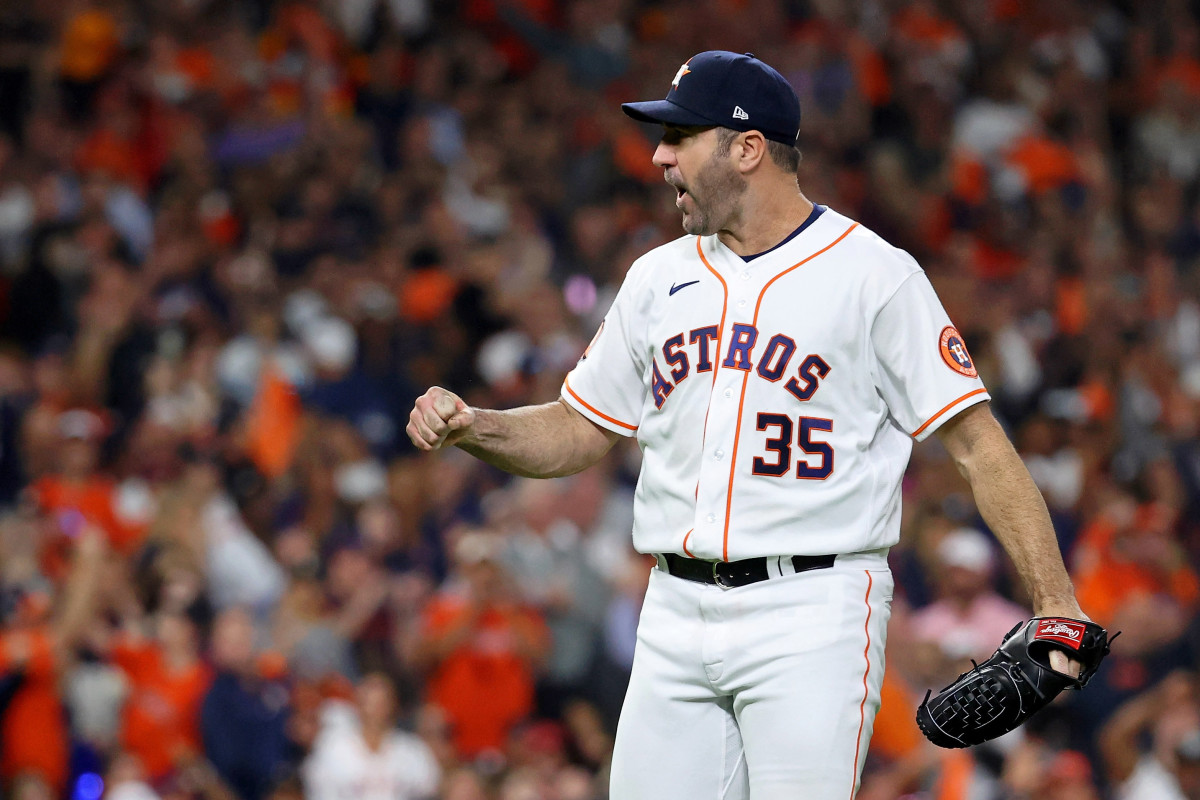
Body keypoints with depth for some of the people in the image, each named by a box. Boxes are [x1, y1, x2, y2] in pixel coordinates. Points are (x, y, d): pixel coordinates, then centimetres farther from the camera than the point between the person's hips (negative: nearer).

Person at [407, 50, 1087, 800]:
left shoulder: (875, 275, -3)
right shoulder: (659, 278, 15)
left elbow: (977, 442, -6)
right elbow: (577, 431, 21)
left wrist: (1055, 601, -13)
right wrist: (470, 426, 1)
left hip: (812, 619, -6)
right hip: (676, 616, 6)